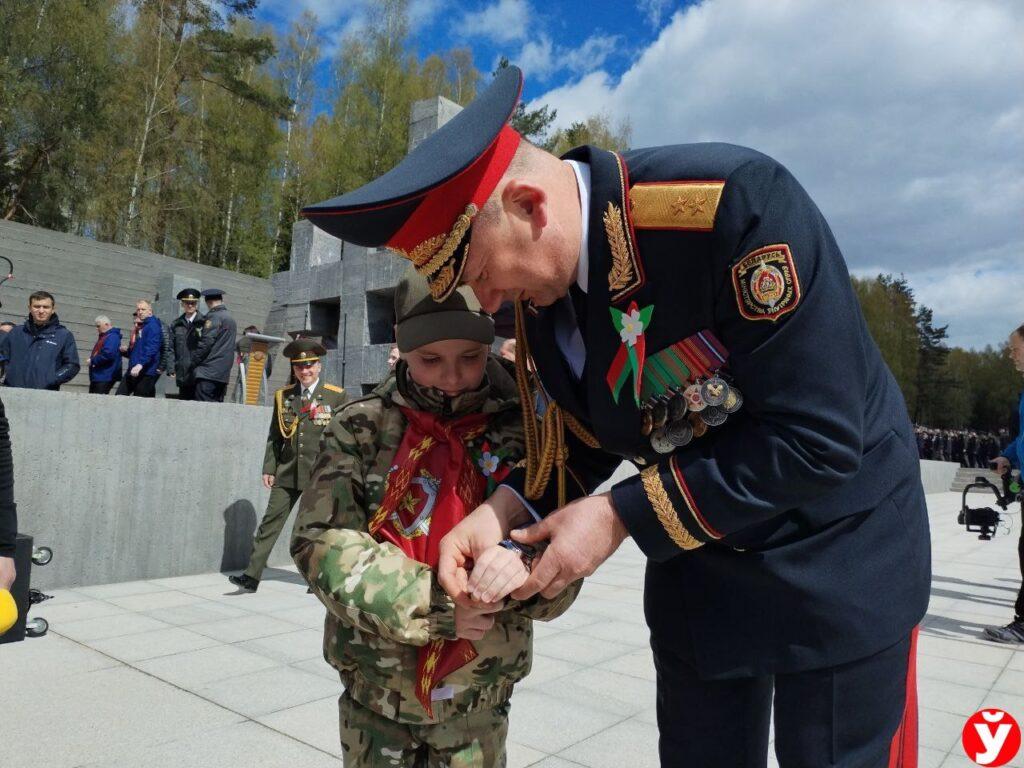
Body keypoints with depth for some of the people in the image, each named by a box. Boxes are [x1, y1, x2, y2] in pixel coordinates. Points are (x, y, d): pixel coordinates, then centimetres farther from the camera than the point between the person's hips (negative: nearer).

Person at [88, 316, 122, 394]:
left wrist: (93, 361, -13)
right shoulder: (103, 337, 21)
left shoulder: (112, 337, -12)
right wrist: (92, 360, 9)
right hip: (97, 376, 11)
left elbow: (108, 354, -24)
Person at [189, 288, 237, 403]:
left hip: (209, 372, -8)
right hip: (224, 374, 8)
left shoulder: (214, 316, -7)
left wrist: (192, 365, -5)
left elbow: (205, 343, -12)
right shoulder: (231, 319, 19)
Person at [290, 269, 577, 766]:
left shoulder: (523, 431, -7)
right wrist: (437, 607, -20)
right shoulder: (363, 426, -7)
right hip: (373, 692, 1)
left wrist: (523, 569, -31)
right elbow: (322, 541, -13)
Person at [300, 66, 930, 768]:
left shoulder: (734, 202, -28)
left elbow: (818, 440, -28)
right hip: (694, 565, 5)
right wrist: (502, 511, -14)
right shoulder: (536, 294, -7)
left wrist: (621, 516, -24)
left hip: (835, 557, -5)